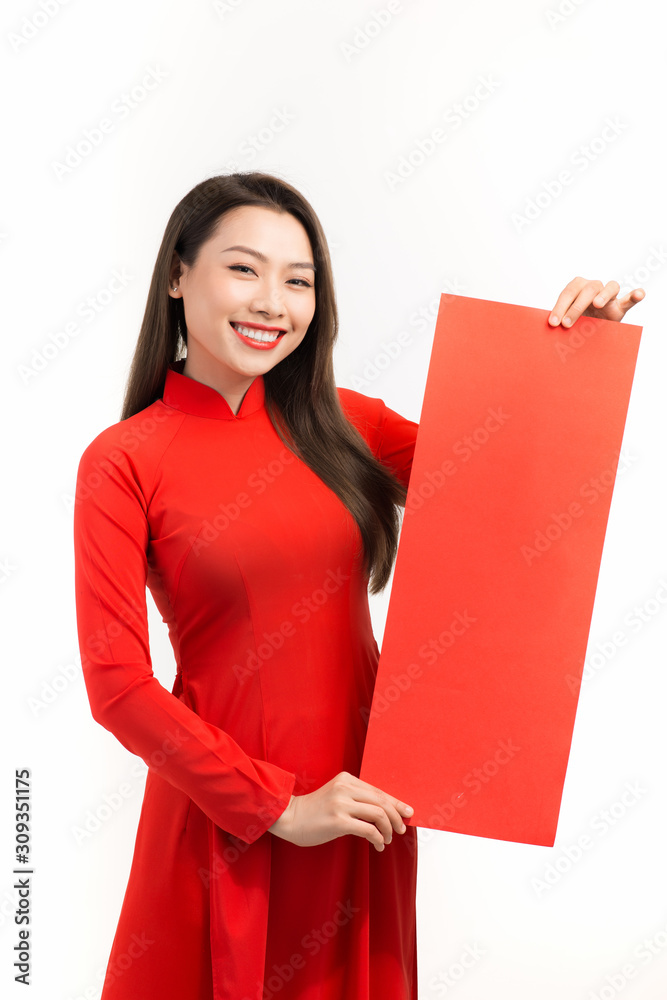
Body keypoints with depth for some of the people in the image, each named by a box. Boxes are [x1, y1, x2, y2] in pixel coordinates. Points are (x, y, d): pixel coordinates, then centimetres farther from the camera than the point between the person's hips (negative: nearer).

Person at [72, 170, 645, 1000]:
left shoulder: (337, 425, 2)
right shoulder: (123, 462, -9)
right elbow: (118, 684, -12)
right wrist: (277, 806, -14)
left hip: (362, 797, 4)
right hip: (224, 818, -4)